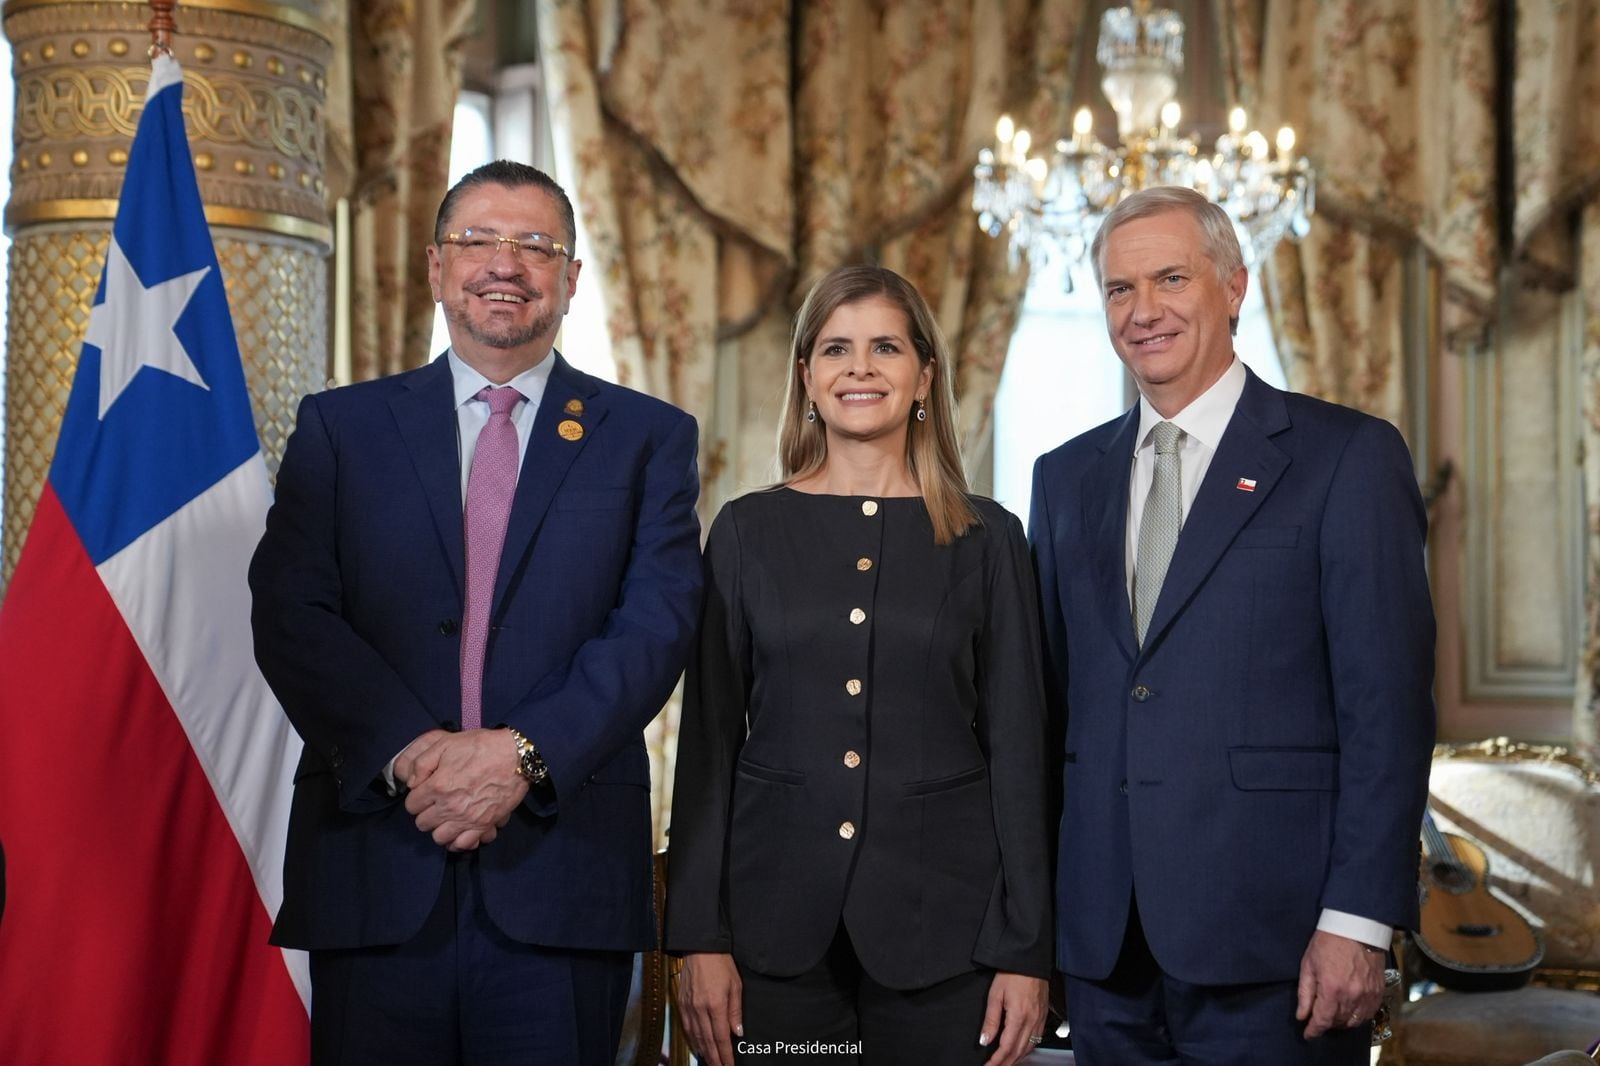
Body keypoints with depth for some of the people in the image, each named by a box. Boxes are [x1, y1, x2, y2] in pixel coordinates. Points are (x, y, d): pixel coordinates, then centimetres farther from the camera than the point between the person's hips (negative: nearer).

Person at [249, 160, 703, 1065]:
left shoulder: (648, 438, 9)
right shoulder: (341, 428, 11)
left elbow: (658, 622, -3)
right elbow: (290, 614, 0)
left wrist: (525, 753, -16)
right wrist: (407, 749, -15)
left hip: (564, 874, 0)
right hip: (375, 876, 1)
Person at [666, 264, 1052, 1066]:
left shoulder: (985, 538, 3)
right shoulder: (747, 531, 4)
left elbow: (1016, 746, 2)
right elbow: (709, 738, 3)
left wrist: (1026, 950, -2)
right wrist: (699, 936, -3)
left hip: (940, 917, 0)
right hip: (776, 921, 1)